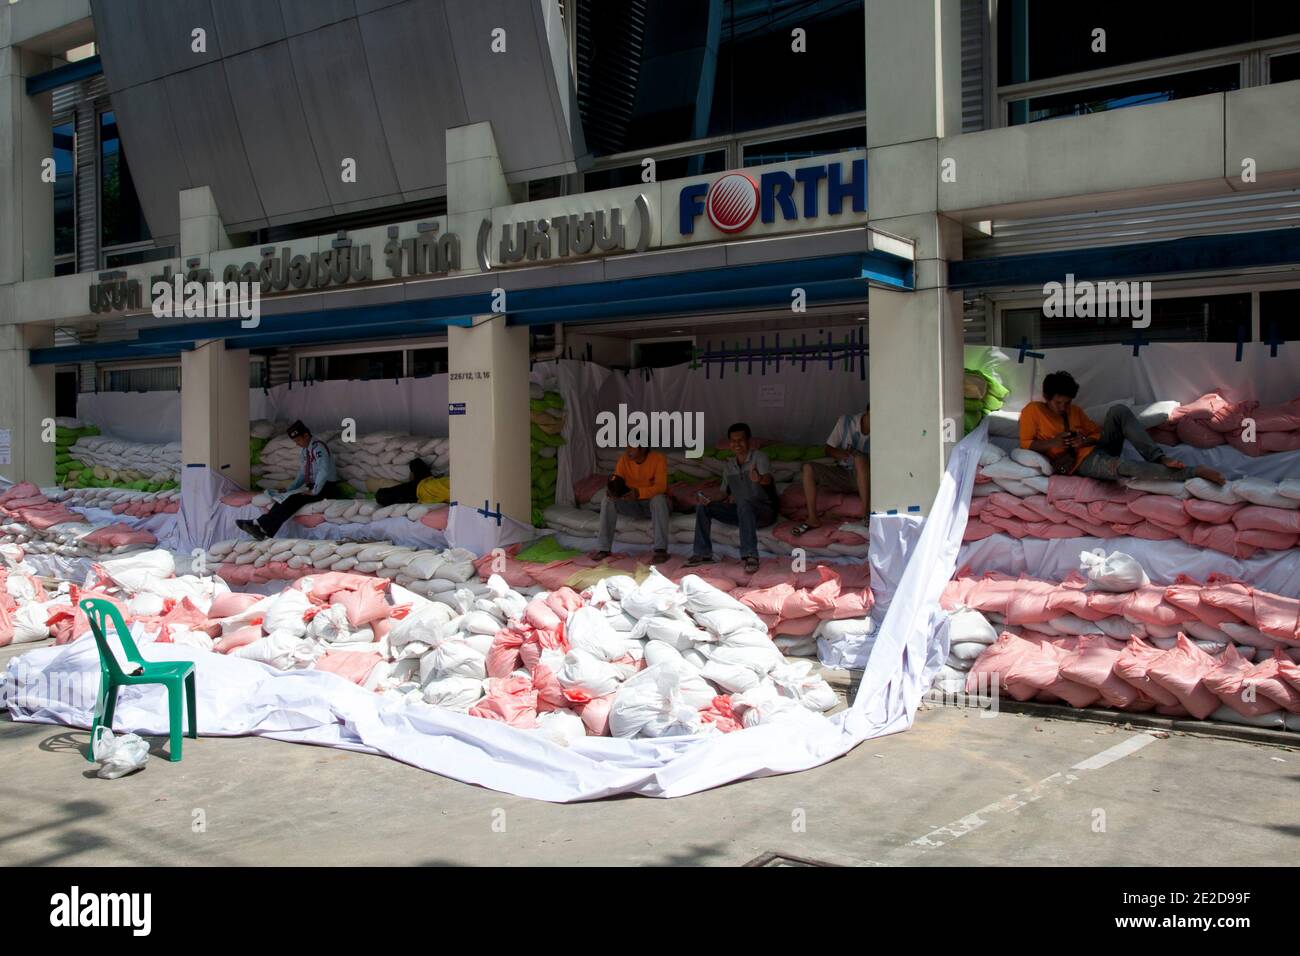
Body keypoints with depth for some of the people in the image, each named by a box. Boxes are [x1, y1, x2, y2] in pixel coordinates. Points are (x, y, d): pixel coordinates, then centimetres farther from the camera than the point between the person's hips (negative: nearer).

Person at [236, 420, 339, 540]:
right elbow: (302, 475, 20)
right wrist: (289, 489, 8)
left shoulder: (318, 447, -14)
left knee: (295, 499, -28)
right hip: (312, 486, 8)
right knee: (285, 498, -14)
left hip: (326, 487, -8)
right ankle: (264, 528, -32)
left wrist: (314, 491, -25)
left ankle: (263, 526, -36)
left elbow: (324, 471, -26)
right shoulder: (305, 450, 14)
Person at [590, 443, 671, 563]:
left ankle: (661, 549, -39)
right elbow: (615, 482, -10)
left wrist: (639, 493, -46)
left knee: (658, 498, -38)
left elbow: (660, 486, -29)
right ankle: (603, 548, -20)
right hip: (633, 504, 4)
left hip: (653, 503, -4)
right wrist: (611, 490, -35)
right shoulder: (624, 459, -6)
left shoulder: (658, 458, -18)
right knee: (608, 501, -19)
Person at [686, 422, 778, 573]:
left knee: (743, 503, -39)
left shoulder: (759, 457, -8)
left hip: (764, 511, -6)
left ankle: (751, 556, -43)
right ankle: (702, 552, -8)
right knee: (702, 506, -8)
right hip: (740, 511, 6)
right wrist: (710, 500, -9)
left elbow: (767, 478, -29)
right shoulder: (728, 467, 11)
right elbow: (725, 495, 13)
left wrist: (759, 479, -54)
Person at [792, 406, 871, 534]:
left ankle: (867, 513, -33)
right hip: (841, 474, 3)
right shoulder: (846, 421, -6)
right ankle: (813, 519, -24)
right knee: (808, 468, -19)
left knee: (859, 458, -35)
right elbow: (828, 450, 0)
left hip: (863, 479, -3)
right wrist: (841, 454, -24)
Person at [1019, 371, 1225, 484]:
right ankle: (1193, 472, -41)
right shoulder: (1033, 411, 0)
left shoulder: (1074, 410, 16)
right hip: (1082, 462, -6)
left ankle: (1159, 457, -27)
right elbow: (1025, 444, -3)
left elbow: (1097, 433, 15)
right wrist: (1053, 443, -18)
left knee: (1118, 411, -21)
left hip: (1100, 447, 6)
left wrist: (1084, 440, -9)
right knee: (1120, 466, -40)